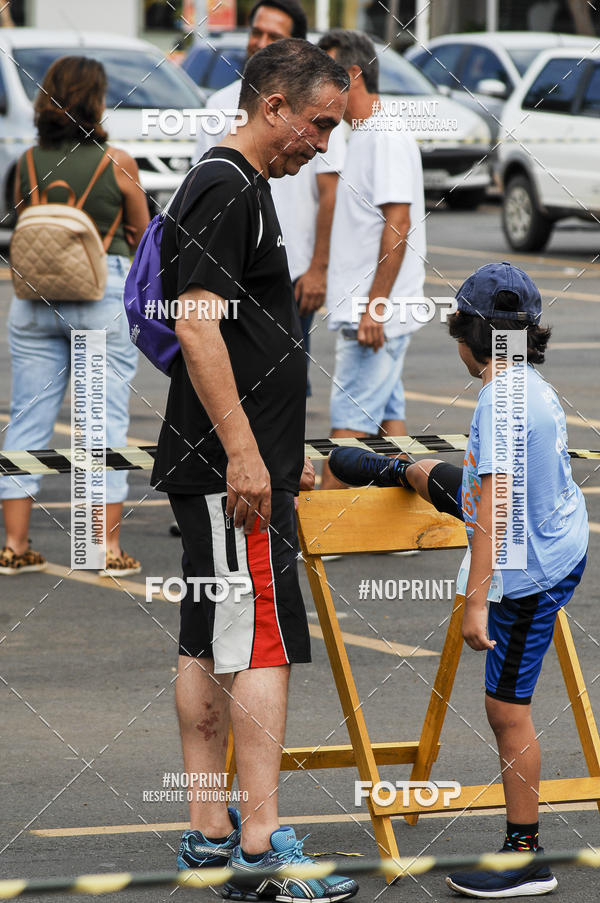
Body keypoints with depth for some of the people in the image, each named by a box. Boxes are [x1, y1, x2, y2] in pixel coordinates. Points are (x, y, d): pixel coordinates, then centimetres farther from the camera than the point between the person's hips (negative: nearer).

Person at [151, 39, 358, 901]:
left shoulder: (239, 186, 18)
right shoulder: (224, 190, -14)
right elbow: (197, 326, -21)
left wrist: (285, 452, 27)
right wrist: (242, 450, -24)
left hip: (226, 465, 10)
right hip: (233, 466, -10)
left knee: (209, 648, 10)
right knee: (264, 645, -12)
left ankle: (210, 832, 15)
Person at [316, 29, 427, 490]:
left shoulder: (387, 137, -15)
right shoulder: (365, 135, 17)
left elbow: (398, 225, -21)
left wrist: (374, 306, -23)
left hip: (379, 314, -10)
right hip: (371, 313, 10)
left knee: (351, 419, -10)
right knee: (386, 416, 10)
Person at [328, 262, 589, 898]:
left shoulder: (502, 400, -27)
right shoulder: (535, 386, 2)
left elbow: (491, 510, -31)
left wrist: (475, 601, -30)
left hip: (530, 575, -9)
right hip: (561, 543, 9)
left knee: (506, 709, -2)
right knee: (429, 475, 26)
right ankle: (389, 473, 62)